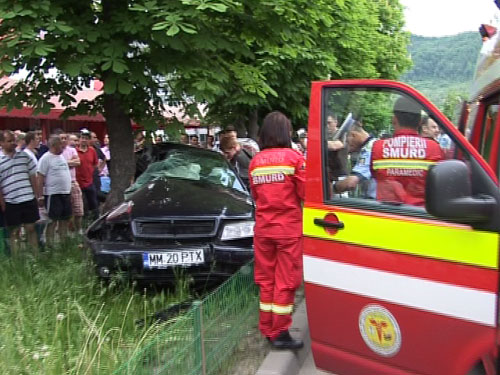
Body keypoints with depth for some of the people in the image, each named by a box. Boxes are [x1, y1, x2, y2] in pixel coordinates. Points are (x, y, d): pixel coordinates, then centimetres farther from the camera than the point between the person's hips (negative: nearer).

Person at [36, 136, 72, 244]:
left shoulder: (62, 157, 14)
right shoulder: (45, 158, -10)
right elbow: (40, 178, -13)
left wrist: (69, 192, 19)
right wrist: (40, 196, -17)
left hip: (65, 193, 8)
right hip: (53, 194, -8)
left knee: (65, 219, 12)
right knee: (53, 221, -3)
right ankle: (50, 244, 4)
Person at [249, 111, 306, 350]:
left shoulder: (255, 161, 5)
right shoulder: (294, 157, -8)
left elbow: (255, 195, 11)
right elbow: (305, 193, -7)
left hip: (263, 227, 5)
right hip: (289, 227, -4)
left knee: (266, 279, 13)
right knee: (286, 281, 3)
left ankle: (267, 329, 22)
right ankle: (280, 333, 7)